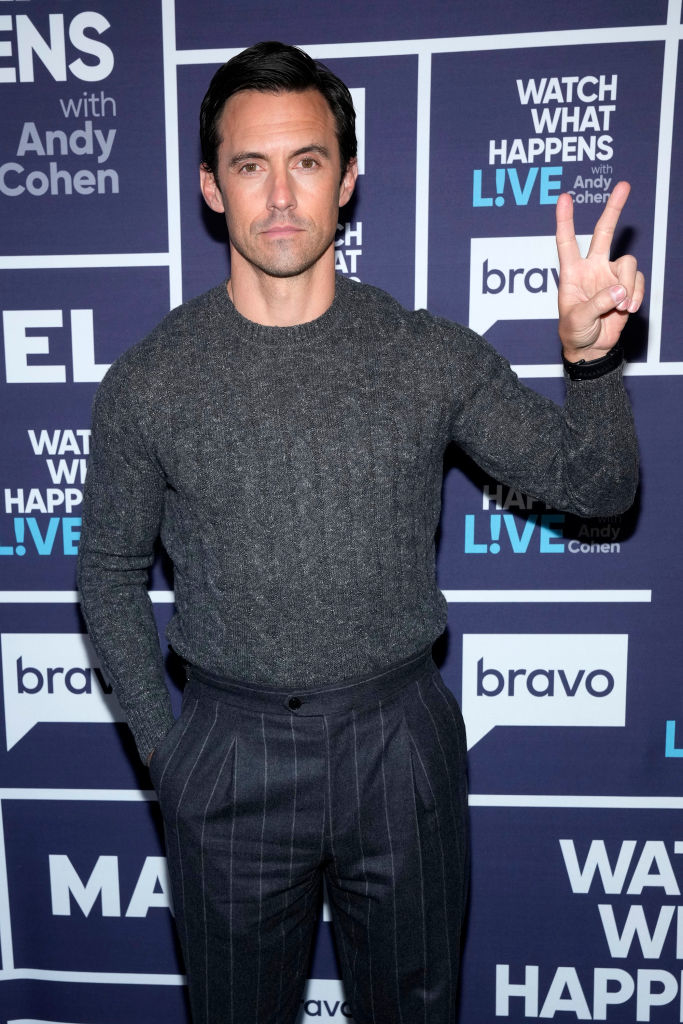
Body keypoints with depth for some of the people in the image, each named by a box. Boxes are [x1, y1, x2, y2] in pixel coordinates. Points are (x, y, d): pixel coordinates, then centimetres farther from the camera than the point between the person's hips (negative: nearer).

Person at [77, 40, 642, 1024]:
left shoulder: (432, 356, -6)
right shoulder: (148, 383, -7)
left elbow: (596, 485, -1)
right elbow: (111, 573, 2)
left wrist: (592, 355, -19)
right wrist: (162, 750, 0)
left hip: (401, 742, 1)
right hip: (229, 757, 0)